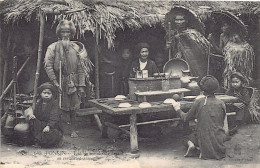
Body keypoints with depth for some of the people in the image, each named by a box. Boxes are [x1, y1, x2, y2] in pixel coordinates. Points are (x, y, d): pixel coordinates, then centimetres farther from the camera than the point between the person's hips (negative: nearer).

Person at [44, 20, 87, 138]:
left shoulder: (76, 48, 6)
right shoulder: (53, 47, -2)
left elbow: (81, 69, 6)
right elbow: (48, 66, -9)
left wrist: (81, 86, 1)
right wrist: (55, 82, -17)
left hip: (73, 82, 3)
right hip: (59, 82, -2)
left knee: (73, 107, 8)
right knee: (59, 107, 1)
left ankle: (73, 129, 21)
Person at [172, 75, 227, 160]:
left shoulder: (198, 102, -8)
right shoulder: (221, 104, -2)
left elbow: (186, 118, 5)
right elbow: (222, 123, 12)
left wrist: (177, 109, 22)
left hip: (203, 139, 1)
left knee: (191, 137, 31)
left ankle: (191, 144, -6)